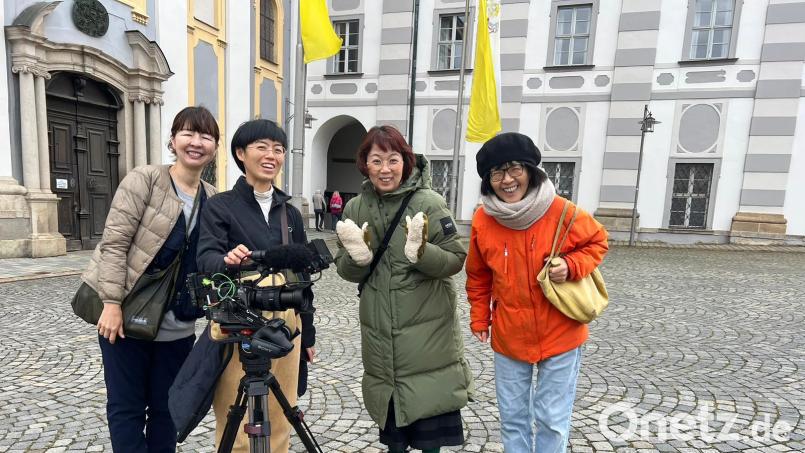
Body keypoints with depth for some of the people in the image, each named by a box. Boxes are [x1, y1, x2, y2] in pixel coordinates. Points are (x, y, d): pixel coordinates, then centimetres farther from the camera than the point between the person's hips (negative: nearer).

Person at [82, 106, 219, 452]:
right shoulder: (143, 180, -8)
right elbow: (114, 243, -12)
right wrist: (112, 303, -16)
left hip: (177, 325, 4)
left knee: (166, 407, 15)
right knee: (126, 407, 9)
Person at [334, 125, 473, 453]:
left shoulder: (428, 202, -11)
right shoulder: (355, 209, 2)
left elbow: (456, 260, -10)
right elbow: (347, 271, 5)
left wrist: (421, 252, -28)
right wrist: (358, 257, -17)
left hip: (427, 330, -3)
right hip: (379, 330, 4)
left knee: (429, 421, 7)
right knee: (389, 408, 20)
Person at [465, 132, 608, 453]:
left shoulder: (561, 212, -17)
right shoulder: (482, 221, -9)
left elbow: (597, 241, 0)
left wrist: (571, 266, -18)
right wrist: (479, 319, 7)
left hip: (559, 335, -2)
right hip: (508, 337, 2)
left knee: (552, 420, 13)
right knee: (512, 417, 18)